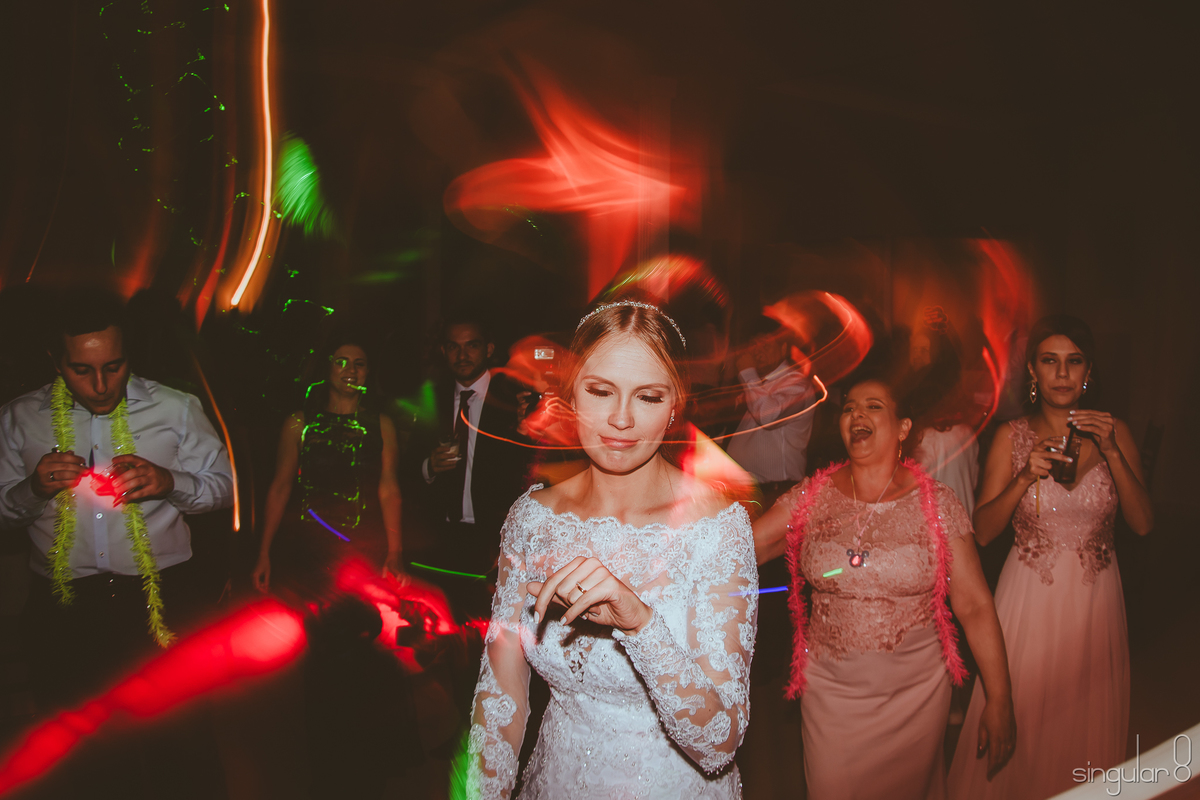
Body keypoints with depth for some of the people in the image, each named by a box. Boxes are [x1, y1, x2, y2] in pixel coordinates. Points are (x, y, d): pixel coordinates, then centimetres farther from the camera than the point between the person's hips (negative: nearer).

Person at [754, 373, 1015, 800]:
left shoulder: (936, 503, -8)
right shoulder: (809, 498, -5)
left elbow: (975, 605, -7)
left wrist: (999, 703, -6)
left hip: (916, 692, 0)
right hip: (831, 691, 1)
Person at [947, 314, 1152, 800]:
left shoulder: (1114, 433, 0)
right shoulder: (1012, 439, -5)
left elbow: (1143, 523, -8)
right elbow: (982, 532, -9)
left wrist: (1111, 453, -19)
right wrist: (1026, 475, -23)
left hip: (1095, 596, 2)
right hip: (1030, 596, -2)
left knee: (1086, 719, 16)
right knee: (1021, 716, 8)